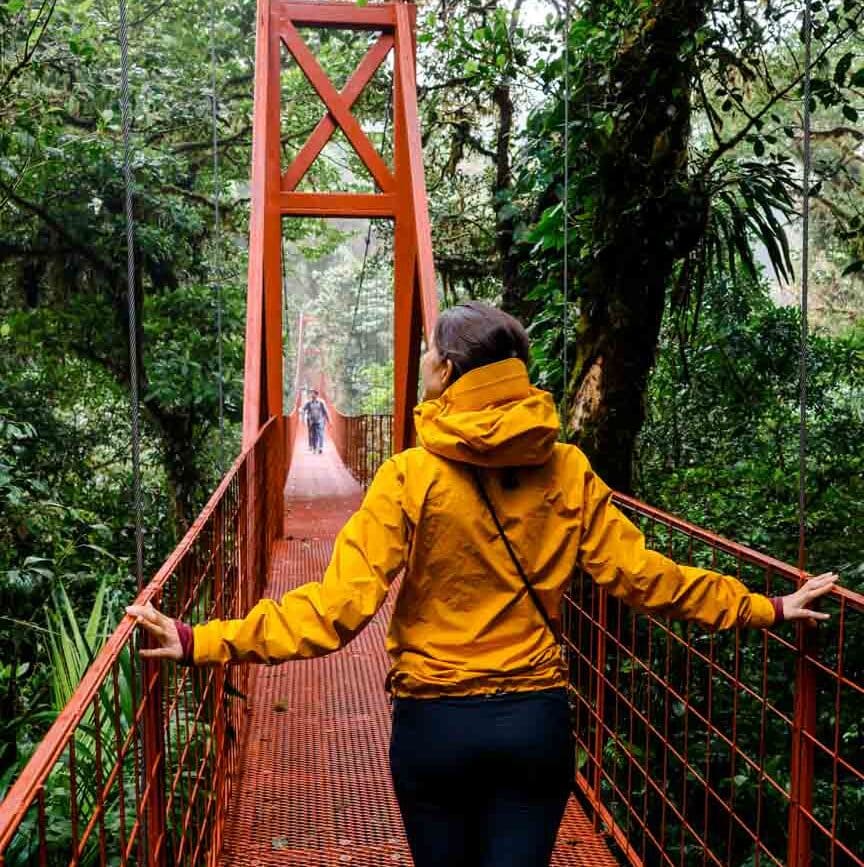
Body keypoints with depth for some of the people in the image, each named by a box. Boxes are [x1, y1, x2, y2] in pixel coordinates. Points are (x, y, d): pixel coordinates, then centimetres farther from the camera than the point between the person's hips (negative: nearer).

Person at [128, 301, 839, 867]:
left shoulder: (411, 477, -16)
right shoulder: (568, 472, -6)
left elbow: (338, 607, -21)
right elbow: (641, 575, -4)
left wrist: (205, 642, -18)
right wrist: (765, 609, 8)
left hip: (435, 722, -1)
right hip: (538, 720, 2)